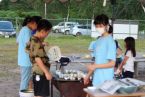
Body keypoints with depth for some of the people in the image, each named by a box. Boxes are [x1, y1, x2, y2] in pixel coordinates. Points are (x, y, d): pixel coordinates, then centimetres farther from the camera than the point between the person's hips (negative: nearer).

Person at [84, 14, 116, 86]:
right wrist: (89, 75, 15)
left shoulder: (110, 41, -12)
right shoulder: (98, 41, 11)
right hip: (96, 80, 7)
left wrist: (95, 66, -18)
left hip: (105, 81, -7)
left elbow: (112, 63, -15)